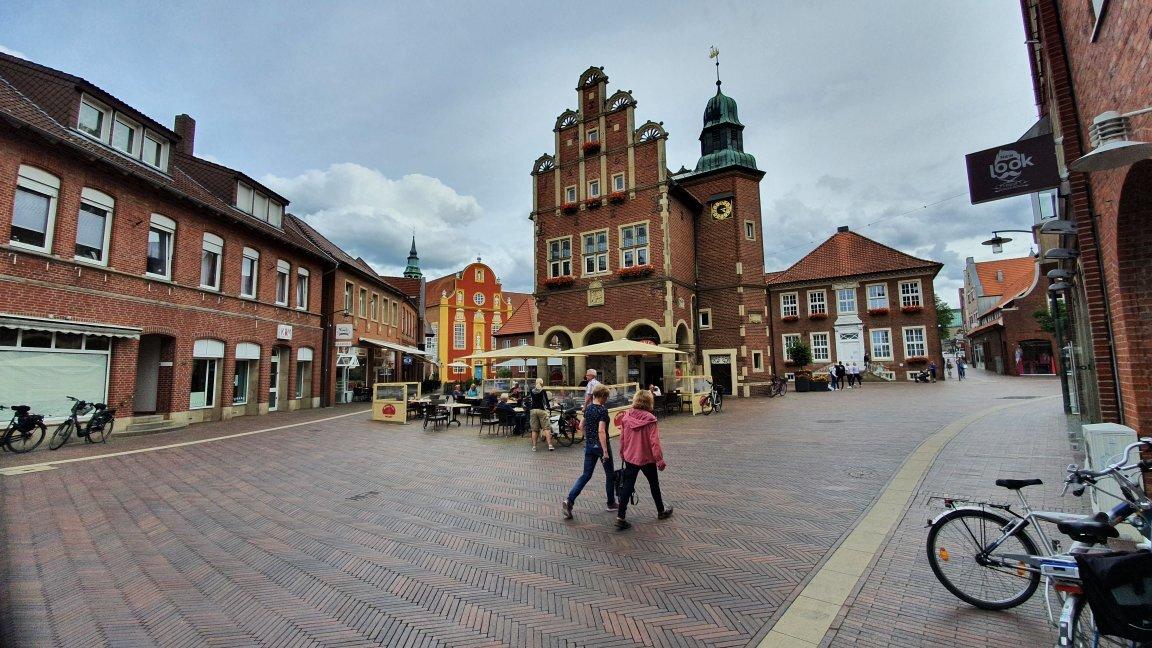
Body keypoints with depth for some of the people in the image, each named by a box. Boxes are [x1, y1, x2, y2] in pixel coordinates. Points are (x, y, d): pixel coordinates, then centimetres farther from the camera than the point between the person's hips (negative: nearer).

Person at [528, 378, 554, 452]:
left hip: (533, 410, 4)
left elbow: (529, 402, 12)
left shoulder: (531, 391, 8)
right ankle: (550, 445, -10)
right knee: (546, 428, -3)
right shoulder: (543, 391, -3)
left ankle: (534, 446, 7)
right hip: (542, 410, -4)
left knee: (534, 430, 8)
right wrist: (548, 406, 15)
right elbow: (546, 401, -1)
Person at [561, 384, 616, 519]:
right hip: (600, 446, -6)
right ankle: (611, 503, 28)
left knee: (586, 475, 10)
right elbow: (601, 431, -24)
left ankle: (569, 501, -4)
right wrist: (605, 451, -24)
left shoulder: (588, 408, 5)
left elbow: (582, 426, 14)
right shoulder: (603, 410, -17)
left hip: (589, 446, 6)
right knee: (610, 474, 15)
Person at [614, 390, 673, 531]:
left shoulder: (626, 417, -5)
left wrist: (622, 454, 18)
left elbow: (622, 438, 3)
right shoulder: (650, 419, -18)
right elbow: (654, 442, -17)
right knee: (654, 485, 18)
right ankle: (661, 511, 36)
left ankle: (620, 517, 1)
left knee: (627, 486, 7)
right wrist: (660, 460, -8)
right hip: (647, 458, -3)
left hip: (630, 457, 3)